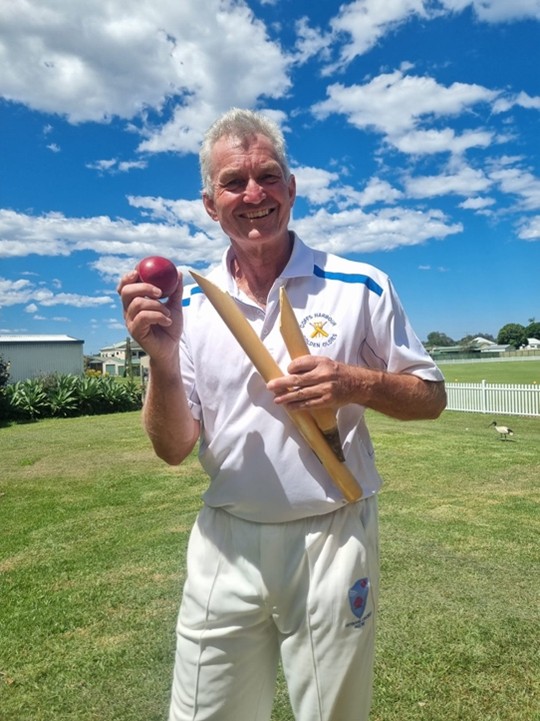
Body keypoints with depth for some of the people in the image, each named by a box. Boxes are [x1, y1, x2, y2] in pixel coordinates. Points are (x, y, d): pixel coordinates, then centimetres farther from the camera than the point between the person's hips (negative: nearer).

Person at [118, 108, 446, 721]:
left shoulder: (360, 287, -6)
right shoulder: (189, 307, -2)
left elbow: (431, 397, 0)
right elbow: (173, 450, -4)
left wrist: (356, 383, -19)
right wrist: (162, 360, -21)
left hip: (332, 539, -1)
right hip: (225, 543, 2)